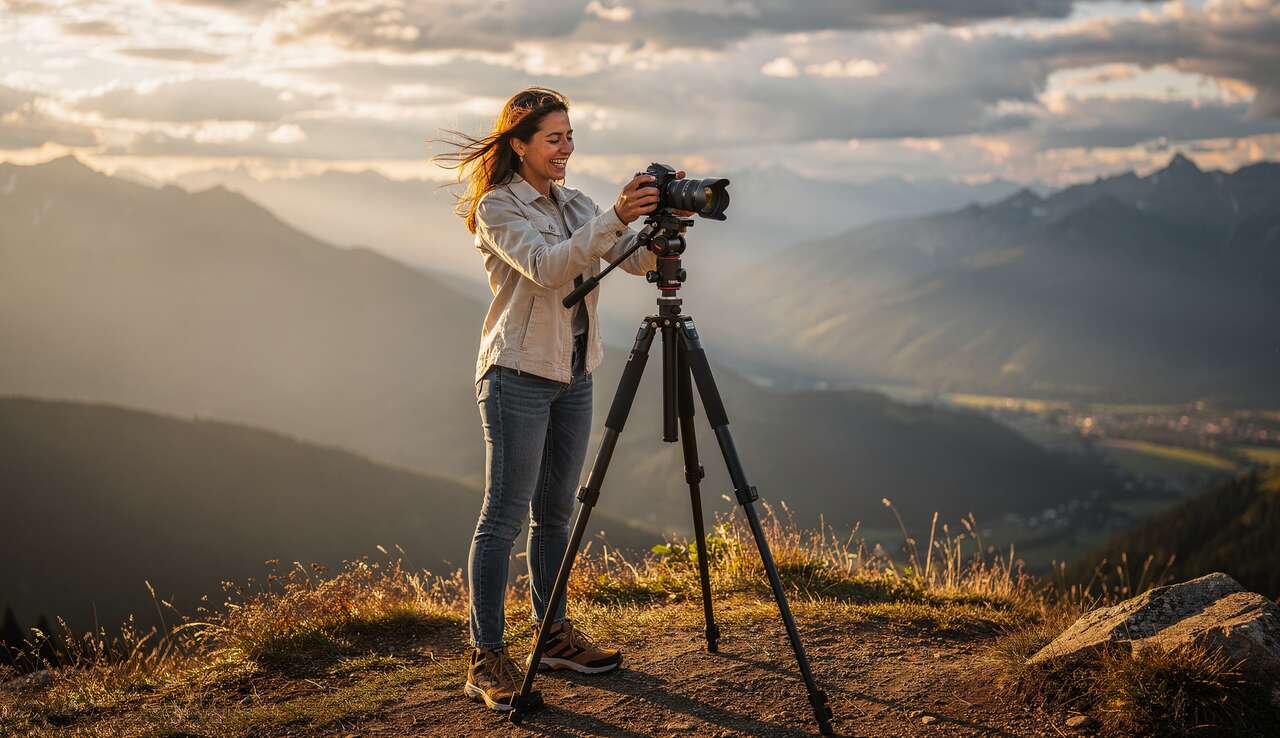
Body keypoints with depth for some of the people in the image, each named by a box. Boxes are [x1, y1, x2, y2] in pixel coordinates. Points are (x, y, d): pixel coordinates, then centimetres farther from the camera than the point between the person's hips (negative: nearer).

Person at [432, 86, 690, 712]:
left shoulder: (572, 203, 13)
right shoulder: (496, 207, -9)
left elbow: (635, 260, 2)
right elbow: (545, 267, -26)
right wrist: (615, 218, -35)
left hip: (573, 374, 7)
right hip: (519, 373, -7)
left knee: (556, 512, 13)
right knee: (505, 514, -7)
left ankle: (553, 635, 23)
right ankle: (486, 658, -5)